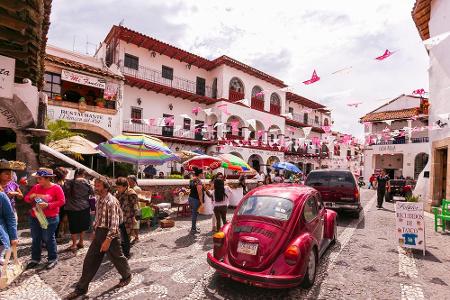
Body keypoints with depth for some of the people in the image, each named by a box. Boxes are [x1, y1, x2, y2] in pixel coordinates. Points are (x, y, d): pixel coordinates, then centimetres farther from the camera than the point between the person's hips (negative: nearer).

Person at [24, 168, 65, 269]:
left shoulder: (56, 188, -11)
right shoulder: (36, 187, 5)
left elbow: (61, 201, -14)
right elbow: (26, 198, 11)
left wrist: (48, 205, -23)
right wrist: (31, 197, -11)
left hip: (50, 219, -5)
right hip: (34, 218, 6)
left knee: (48, 239, 4)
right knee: (35, 239, 14)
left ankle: (53, 259, 18)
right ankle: (35, 259, 29)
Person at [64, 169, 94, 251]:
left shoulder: (68, 183, -7)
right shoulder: (85, 182, -11)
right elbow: (92, 192, -5)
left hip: (71, 208, 0)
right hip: (84, 207, 0)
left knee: (73, 226, 12)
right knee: (82, 225, 18)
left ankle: (74, 244, 18)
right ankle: (81, 242, 28)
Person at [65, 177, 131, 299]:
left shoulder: (111, 202, -24)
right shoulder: (98, 200, 4)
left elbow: (114, 224, -25)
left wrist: (108, 240, -26)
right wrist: (95, 230, 19)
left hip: (110, 234, -8)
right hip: (99, 233, 8)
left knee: (117, 258, 12)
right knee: (90, 260, 12)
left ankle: (127, 276, 38)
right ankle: (81, 288, 27)